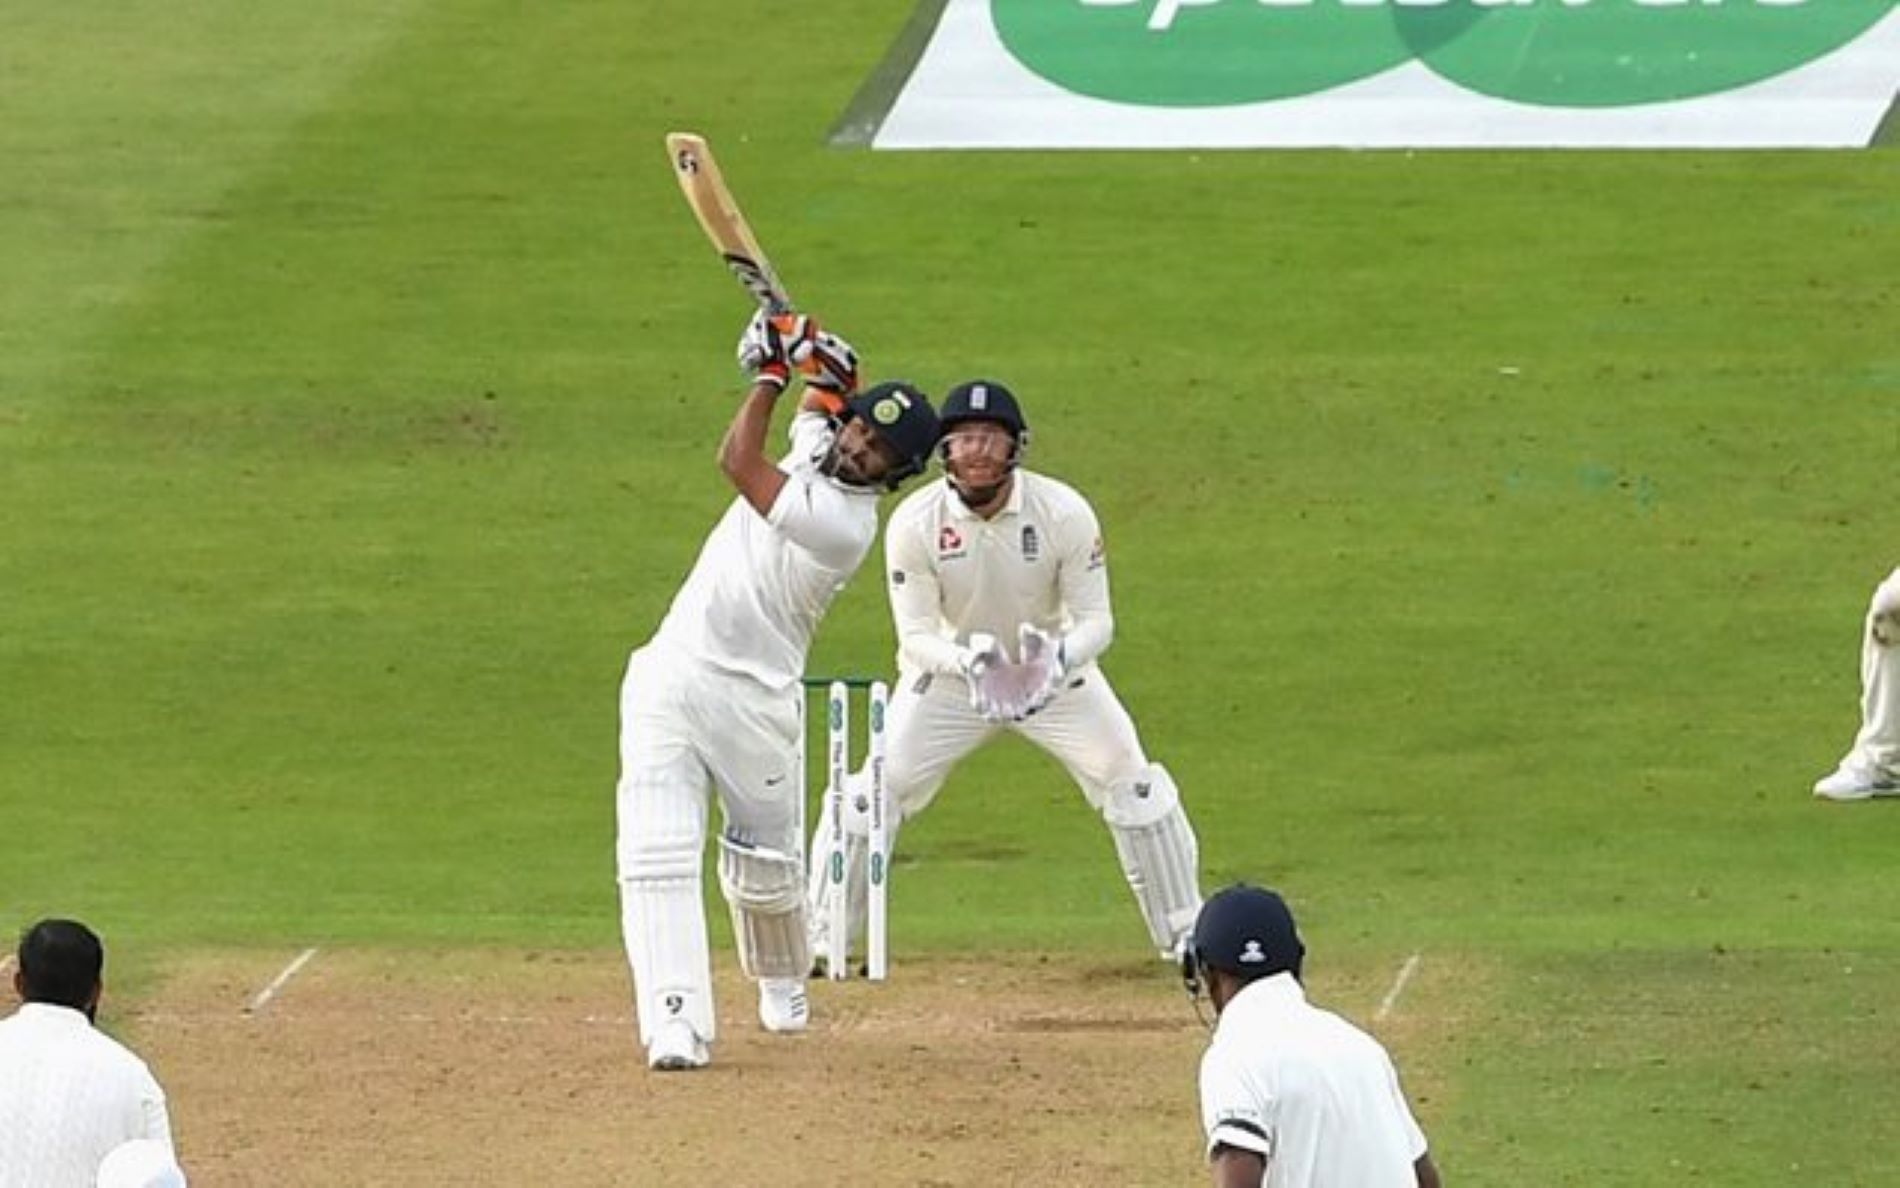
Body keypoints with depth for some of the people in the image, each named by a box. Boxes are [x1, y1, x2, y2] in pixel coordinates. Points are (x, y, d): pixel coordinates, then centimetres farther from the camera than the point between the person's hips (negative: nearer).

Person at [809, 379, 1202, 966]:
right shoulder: (914, 523, -24)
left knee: (1133, 783, -5)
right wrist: (967, 664, -43)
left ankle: (1185, 937, 10)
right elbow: (916, 634, -21)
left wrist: (1059, 659, -43)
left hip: (1054, 669, 0)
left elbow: (1096, 620, -20)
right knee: (877, 791, -7)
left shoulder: (1064, 513, -24)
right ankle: (820, 938, 9)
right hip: (949, 672, 0)